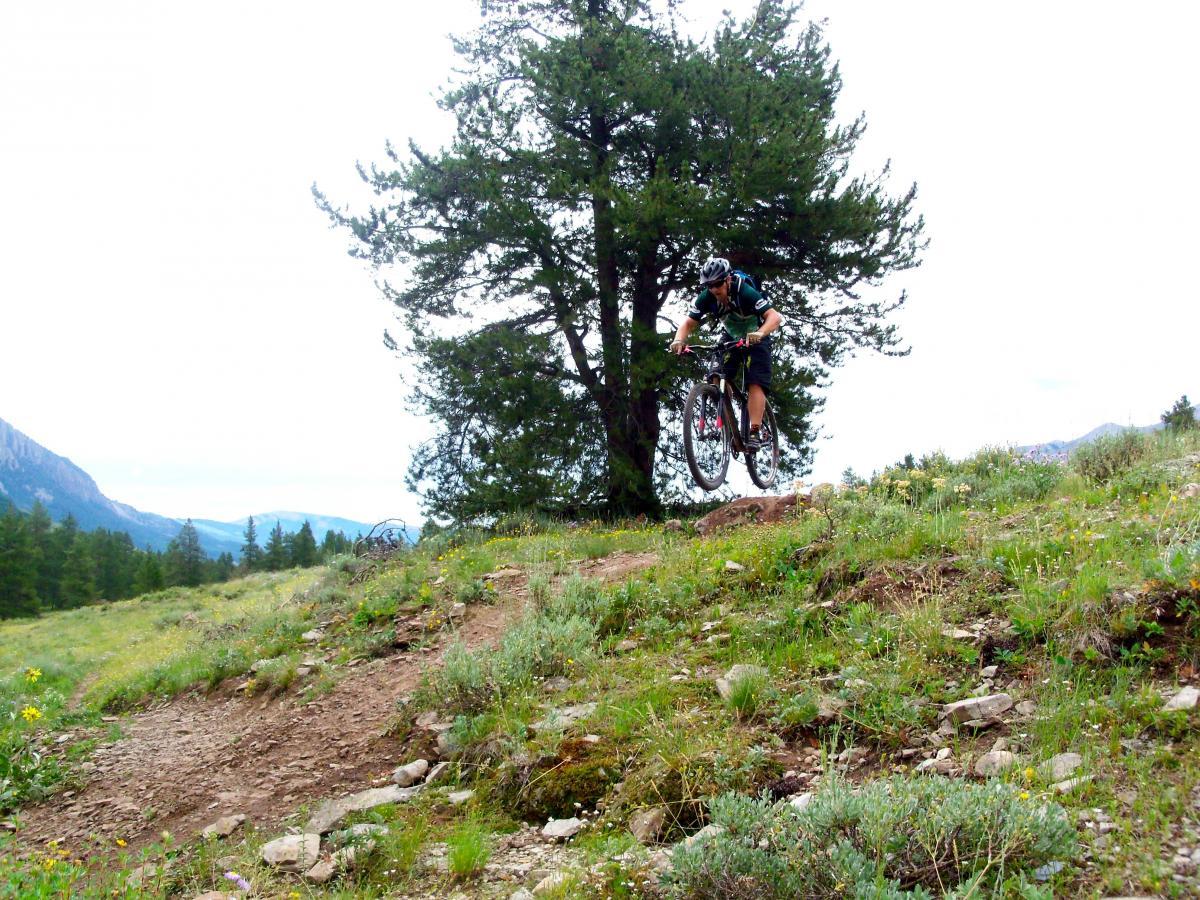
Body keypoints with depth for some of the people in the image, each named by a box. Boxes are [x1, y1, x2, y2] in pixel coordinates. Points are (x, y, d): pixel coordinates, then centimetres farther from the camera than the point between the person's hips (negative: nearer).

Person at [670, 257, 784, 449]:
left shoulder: (745, 293, -32)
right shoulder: (707, 298, -19)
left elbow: (775, 316, -39)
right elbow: (688, 323, -18)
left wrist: (759, 334, -59)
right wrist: (679, 340, -41)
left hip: (755, 339, -4)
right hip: (731, 339, 5)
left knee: (755, 384, -20)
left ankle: (755, 433, -24)